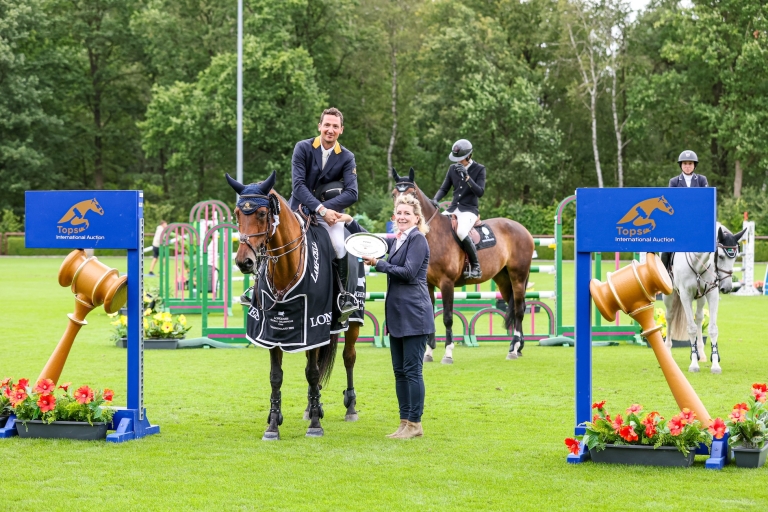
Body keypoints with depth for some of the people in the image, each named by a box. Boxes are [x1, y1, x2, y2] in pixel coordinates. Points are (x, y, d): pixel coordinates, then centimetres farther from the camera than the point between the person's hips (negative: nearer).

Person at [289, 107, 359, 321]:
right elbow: (298, 184, -18)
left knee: (342, 250, -24)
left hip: (330, 211, 0)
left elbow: (352, 193, -15)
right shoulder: (303, 148, -9)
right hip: (300, 207, 0)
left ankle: (347, 299, -10)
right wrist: (320, 209, -29)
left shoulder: (347, 157, -5)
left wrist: (324, 208, -26)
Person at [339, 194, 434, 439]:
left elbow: (409, 272, -17)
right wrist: (349, 222, 13)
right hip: (397, 314, 9)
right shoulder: (396, 241, 15)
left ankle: (415, 424, 0)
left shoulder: (418, 240, -10)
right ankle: (405, 422, 16)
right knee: (399, 370, 10)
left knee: (412, 369, -6)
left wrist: (378, 264, -12)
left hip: (414, 314, -9)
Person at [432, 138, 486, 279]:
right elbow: (444, 188, 11)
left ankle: (476, 267, -22)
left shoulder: (479, 169, -4)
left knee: (461, 232, -34)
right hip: (453, 209, 6)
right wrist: (435, 200, -10)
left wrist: (467, 177, -22)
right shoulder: (453, 168, 9)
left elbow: (480, 192, -12)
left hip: (469, 210, -6)